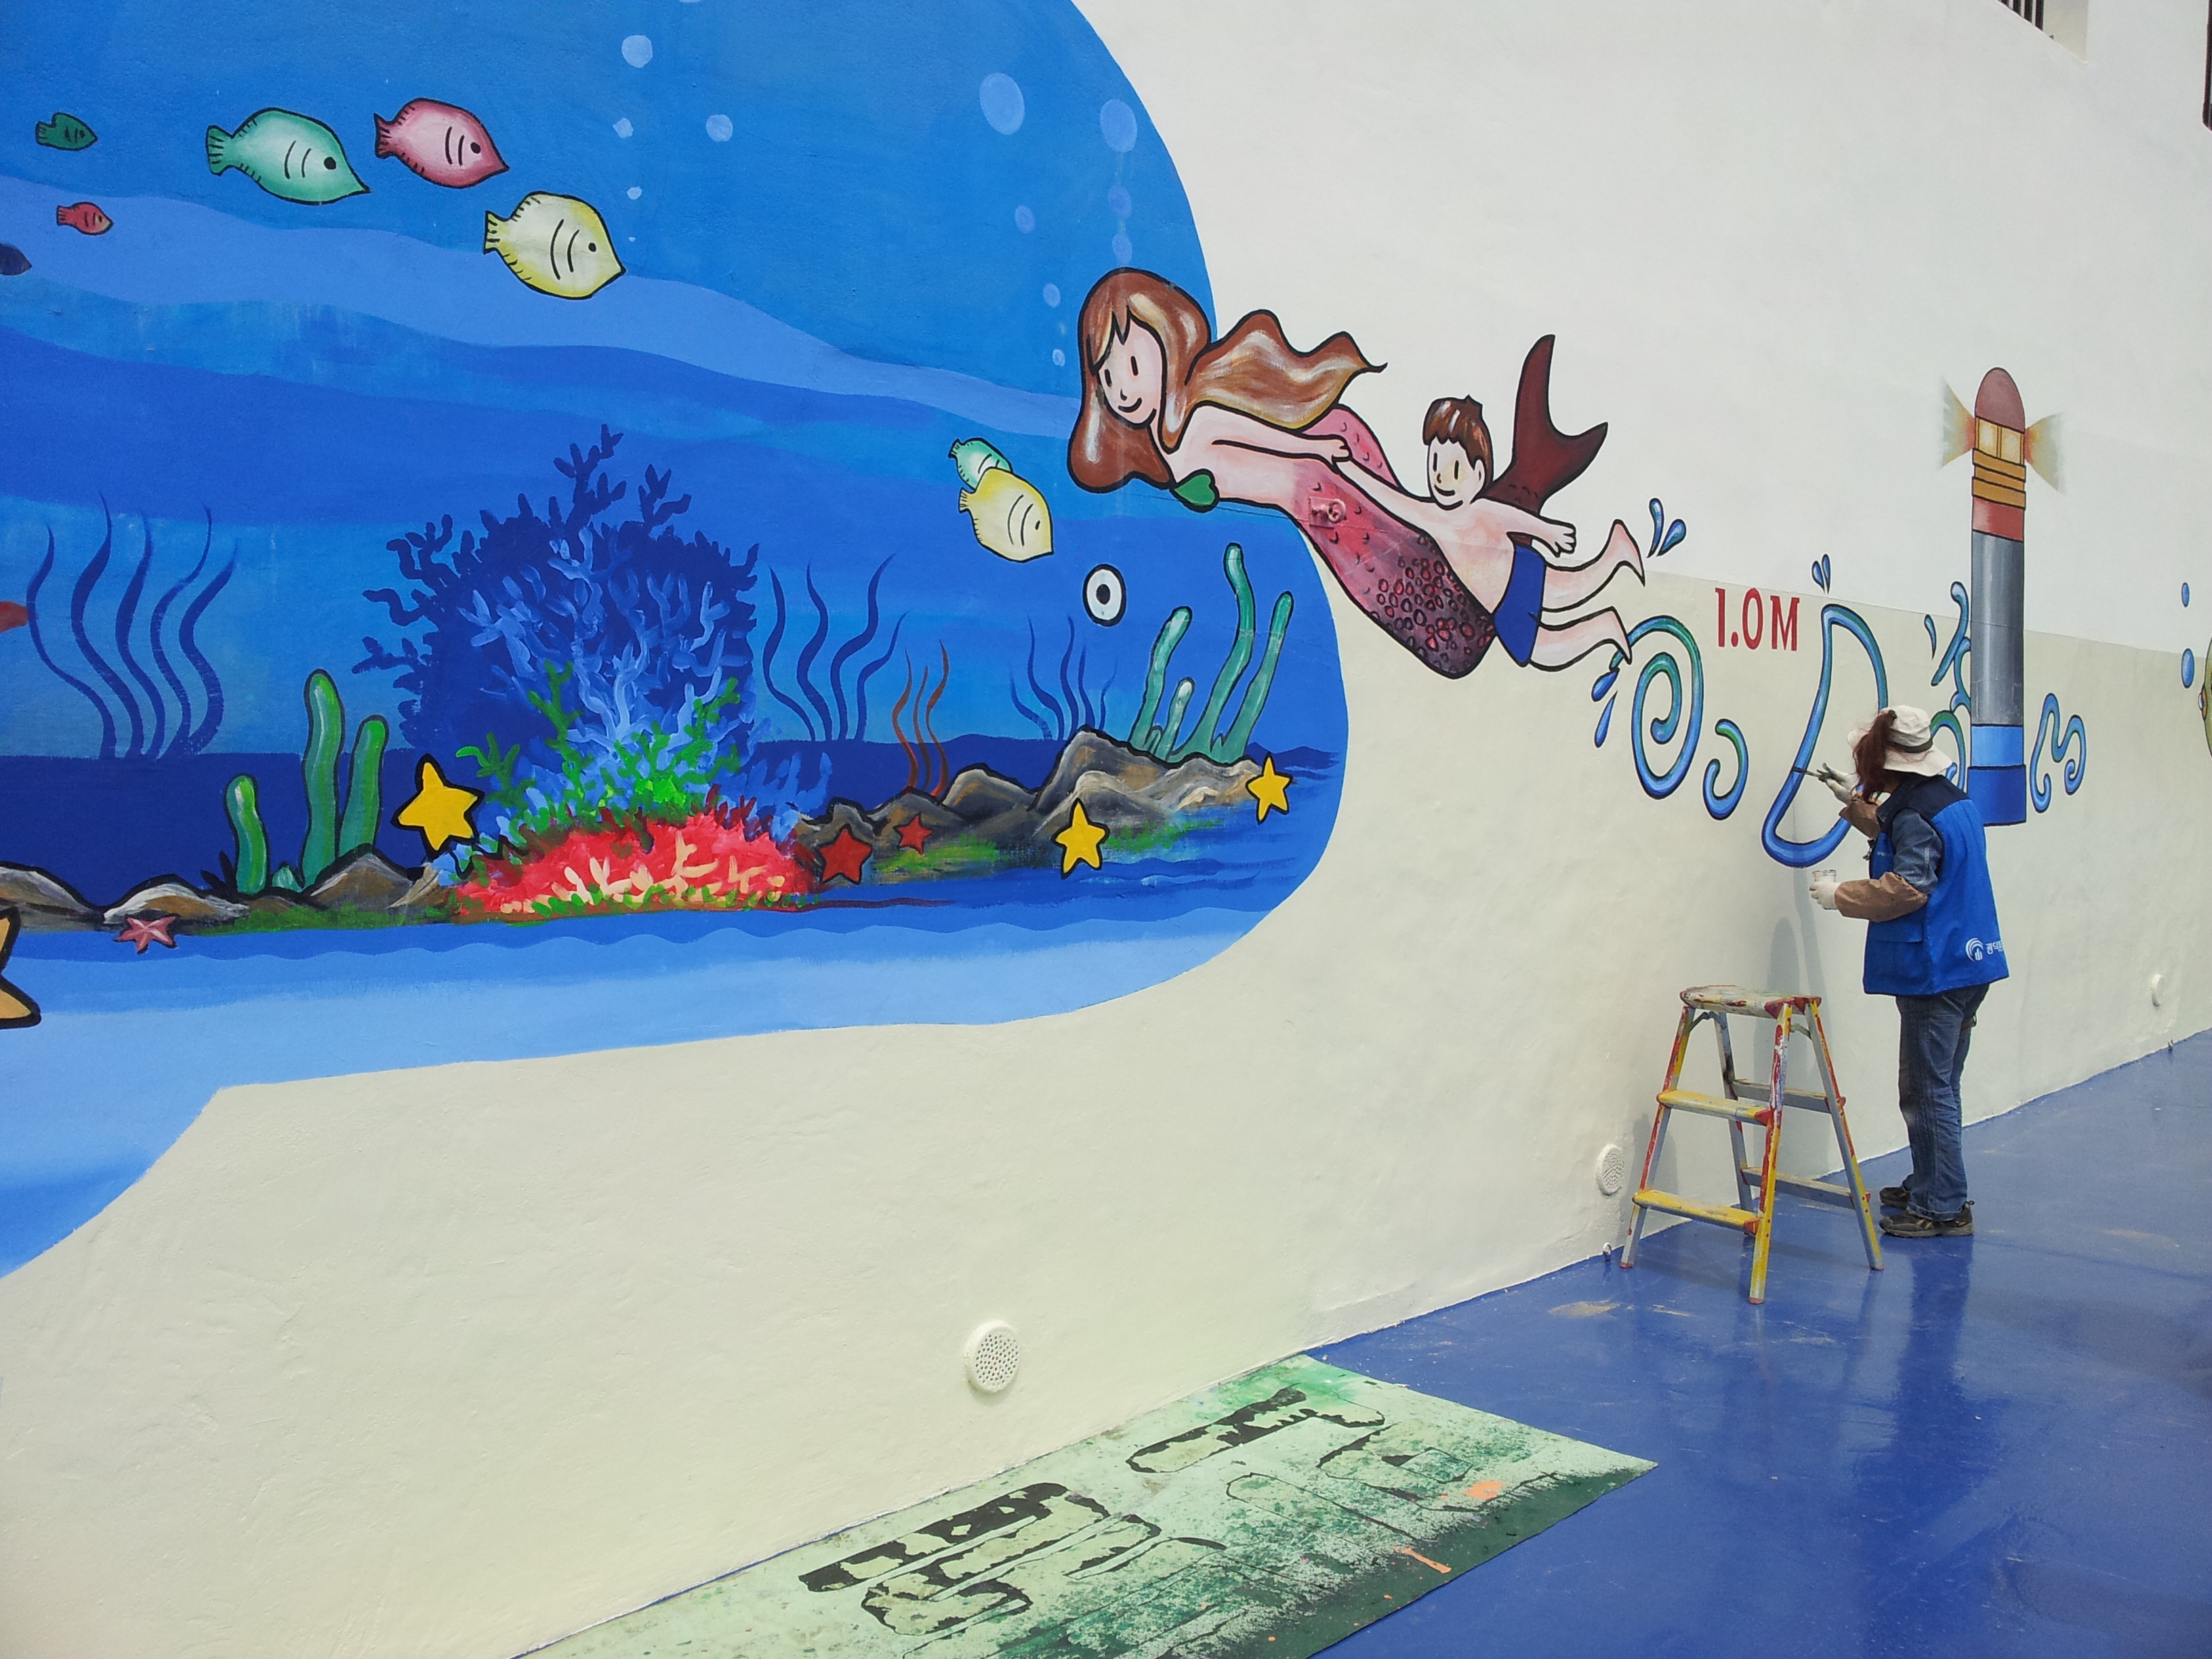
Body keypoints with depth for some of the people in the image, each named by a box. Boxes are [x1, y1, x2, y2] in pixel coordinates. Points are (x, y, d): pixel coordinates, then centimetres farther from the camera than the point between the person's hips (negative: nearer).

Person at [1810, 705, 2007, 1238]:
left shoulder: (1912, 814, -17)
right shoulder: (1954, 803, 13)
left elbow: (1907, 889, -24)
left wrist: (1839, 895, -14)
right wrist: (1865, 811, 27)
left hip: (1935, 971, -10)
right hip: (1970, 961, 10)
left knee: (1927, 1090, -4)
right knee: (1939, 1085, 19)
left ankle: (1945, 1208, 1)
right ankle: (1929, 1186, 29)